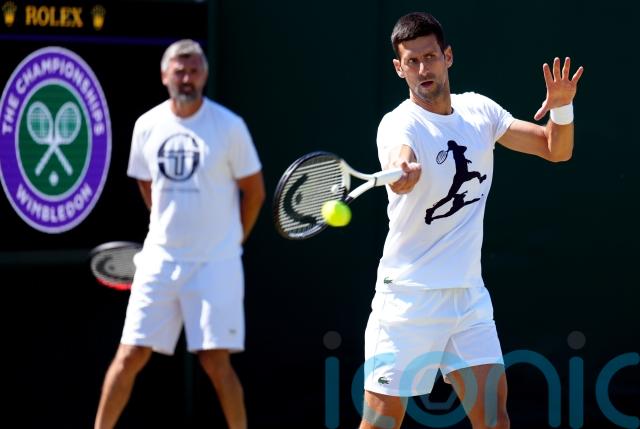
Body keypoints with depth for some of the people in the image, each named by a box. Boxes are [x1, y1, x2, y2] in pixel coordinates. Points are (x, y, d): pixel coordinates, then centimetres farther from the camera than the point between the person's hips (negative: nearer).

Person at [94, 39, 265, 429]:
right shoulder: (147, 126, 4)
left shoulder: (229, 126, -6)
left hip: (215, 263, -3)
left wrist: (233, 240, 5)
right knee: (130, 355, 0)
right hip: (160, 260, 3)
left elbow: (254, 191, 2)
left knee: (216, 361, -6)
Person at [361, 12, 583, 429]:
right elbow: (402, 174, -37)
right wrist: (402, 171, -61)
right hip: (409, 296, -5)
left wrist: (562, 107, -10)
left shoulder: (478, 110, 4)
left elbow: (556, 149, 10)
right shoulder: (399, 124, -14)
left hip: (469, 294, 5)